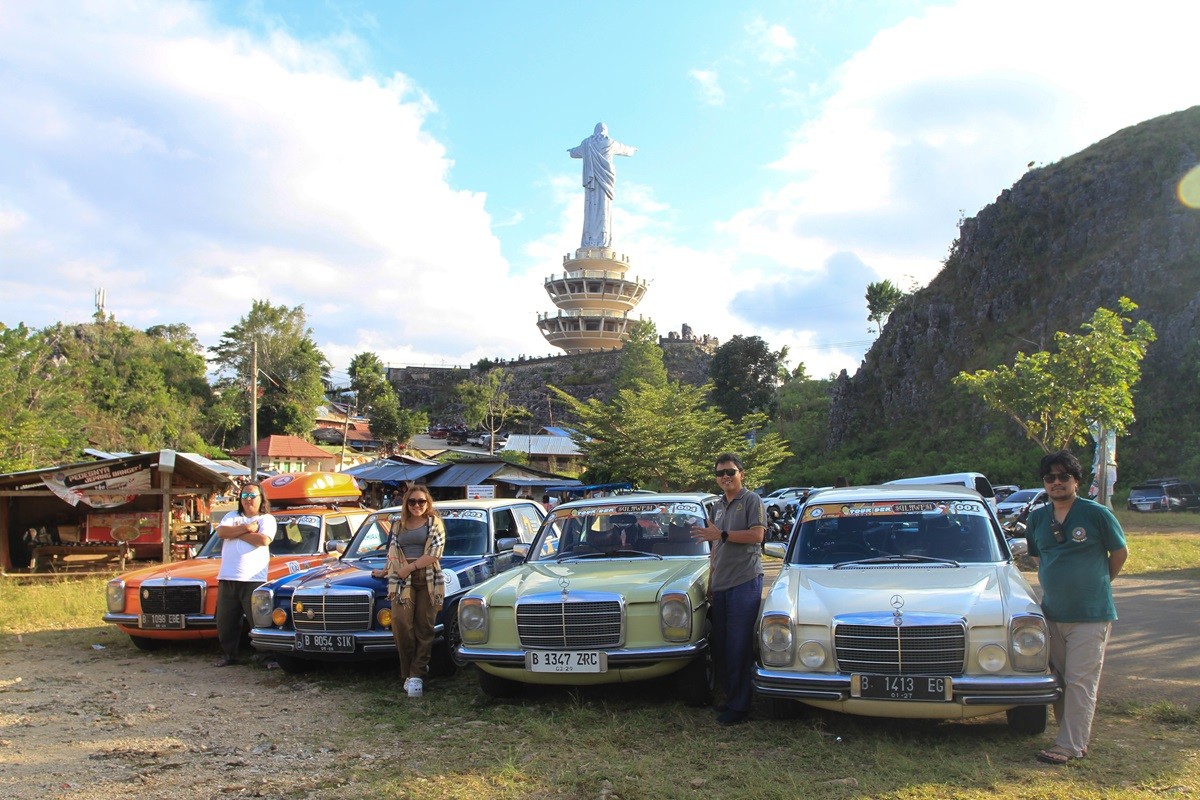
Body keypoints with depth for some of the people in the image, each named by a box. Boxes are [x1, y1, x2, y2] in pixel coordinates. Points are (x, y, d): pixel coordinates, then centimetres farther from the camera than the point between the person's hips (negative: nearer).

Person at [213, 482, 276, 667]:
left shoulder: (267, 519, 6)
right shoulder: (231, 516, 19)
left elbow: (264, 540, -12)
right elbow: (221, 532, -1)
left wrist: (236, 532, -3)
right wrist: (247, 528, -9)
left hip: (253, 579, -4)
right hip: (227, 578, 5)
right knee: (225, 622, 9)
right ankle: (229, 655, 22)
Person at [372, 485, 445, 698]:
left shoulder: (434, 523, 6)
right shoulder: (399, 526, 18)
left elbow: (435, 554, -5)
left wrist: (410, 567, -7)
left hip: (428, 580, -2)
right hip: (402, 581, 2)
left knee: (424, 628, -4)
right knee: (402, 624, -14)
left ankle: (416, 675, -1)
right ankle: (410, 672, -3)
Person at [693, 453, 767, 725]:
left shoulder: (752, 500, -1)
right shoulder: (718, 506, 20)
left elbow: (757, 534, -15)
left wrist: (722, 534, -17)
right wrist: (711, 580, 20)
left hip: (745, 580, -7)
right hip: (721, 583, 7)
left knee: (739, 646, -6)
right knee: (720, 646, 9)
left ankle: (739, 706, 0)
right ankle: (731, 697, 20)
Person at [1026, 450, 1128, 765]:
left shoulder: (1097, 514, -8)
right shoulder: (1037, 518, 7)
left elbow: (1120, 553, 3)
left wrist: (1097, 584, 11)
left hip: (1090, 615, -5)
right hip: (1052, 613, 6)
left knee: (1080, 682, -5)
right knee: (1059, 680, 10)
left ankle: (1070, 746, -1)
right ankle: (1075, 737, 21)